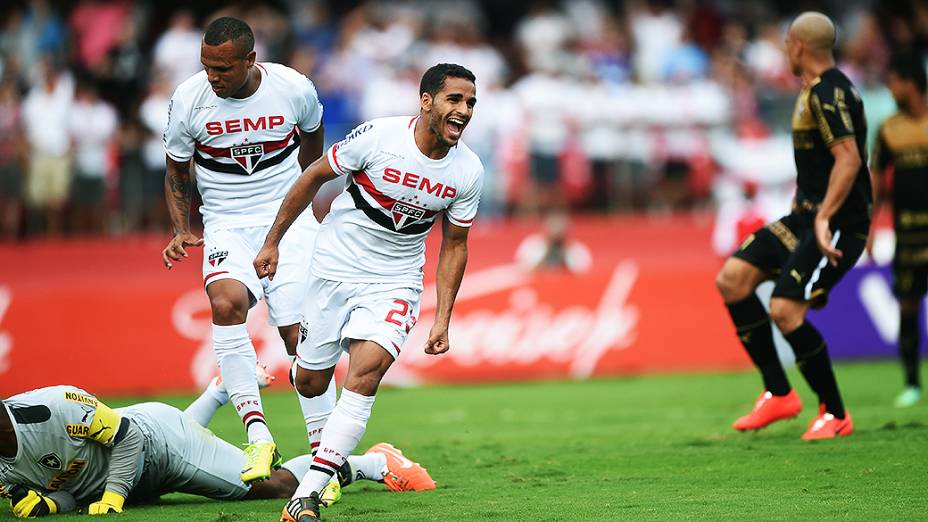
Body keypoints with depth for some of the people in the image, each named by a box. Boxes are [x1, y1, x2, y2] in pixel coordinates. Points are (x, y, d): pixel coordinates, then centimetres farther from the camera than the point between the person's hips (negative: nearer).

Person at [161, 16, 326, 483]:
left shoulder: (294, 90, -10)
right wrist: (181, 231, -5)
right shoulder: (188, 100, -9)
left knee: (299, 335, -9)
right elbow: (176, 173, 8)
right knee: (226, 301, -29)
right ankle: (258, 436, -29)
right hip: (227, 225, 0)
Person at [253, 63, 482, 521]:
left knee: (364, 376, -20)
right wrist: (272, 241, 0)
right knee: (310, 385, 6)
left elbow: (454, 245, 5)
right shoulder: (378, 137, -19)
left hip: (395, 285, 1)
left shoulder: (468, 172, -8)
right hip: (335, 270, -1)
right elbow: (313, 177, -5)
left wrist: (443, 319, 1)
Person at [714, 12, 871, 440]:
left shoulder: (828, 92, -16)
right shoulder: (814, 91, 16)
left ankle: (835, 415, -4)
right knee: (731, 280, 2)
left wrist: (824, 218, -33)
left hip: (838, 223, -10)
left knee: (785, 310, -20)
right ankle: (778, 394, 6)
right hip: (808, 214, 10)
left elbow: (848, 159, -27)